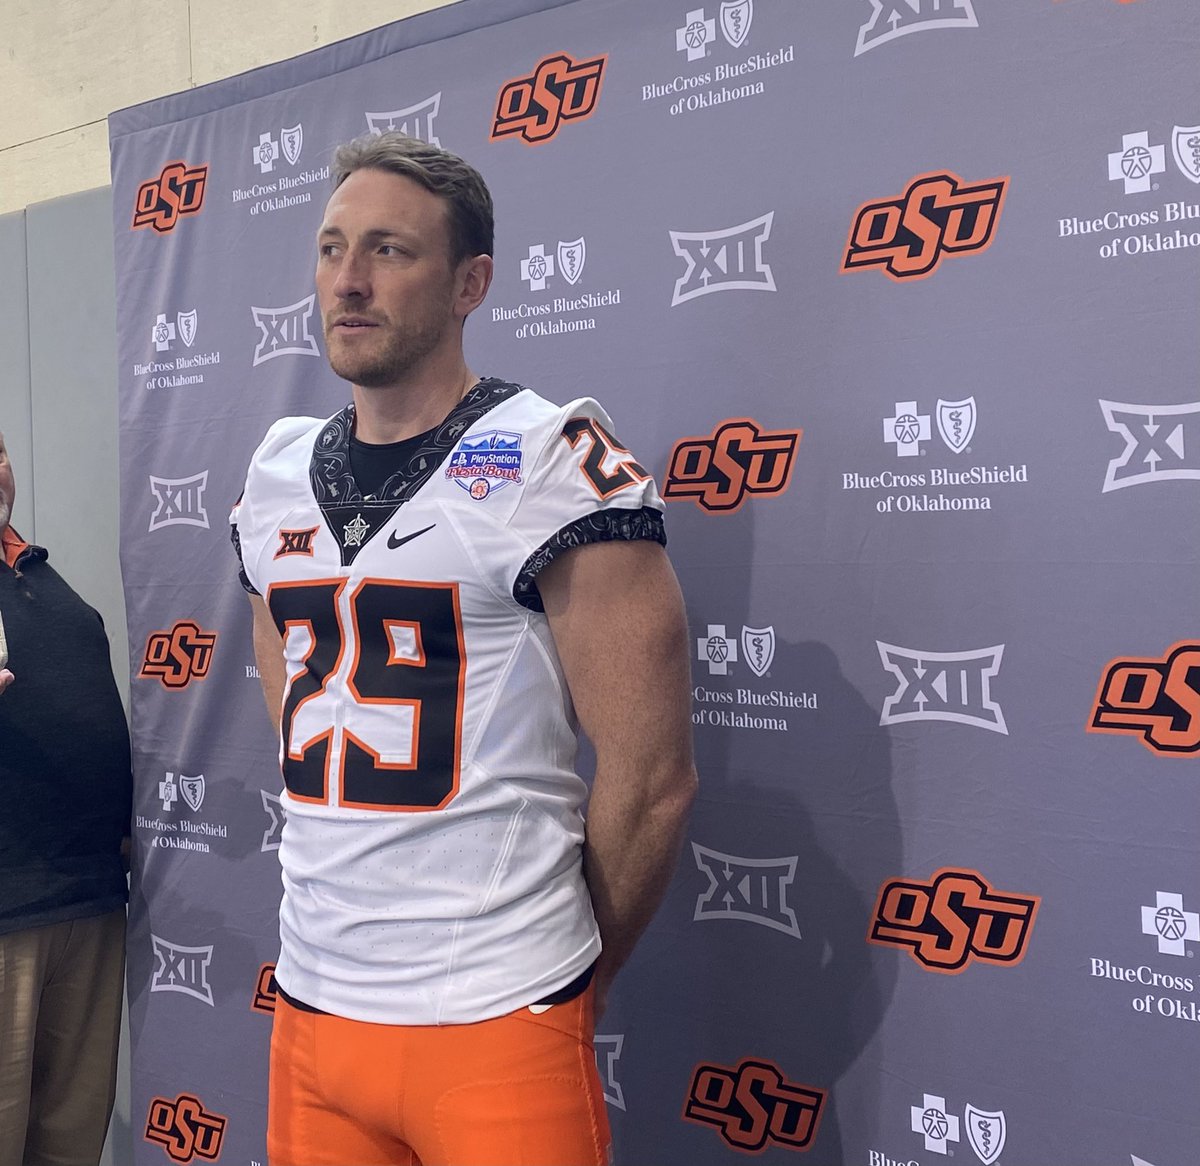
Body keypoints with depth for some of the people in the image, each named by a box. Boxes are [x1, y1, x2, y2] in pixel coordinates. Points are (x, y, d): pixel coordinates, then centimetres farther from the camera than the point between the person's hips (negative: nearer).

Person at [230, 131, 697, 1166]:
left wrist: (569, 982, -1)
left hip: (495, 1032, -6)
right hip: (310, 1005, 6)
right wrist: (347, 915, 13)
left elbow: (653, 776, -12)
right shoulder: (277, 478, 8)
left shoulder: (553, 466, -12)